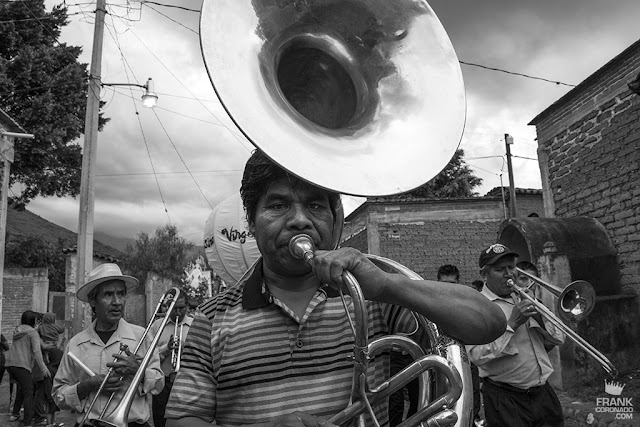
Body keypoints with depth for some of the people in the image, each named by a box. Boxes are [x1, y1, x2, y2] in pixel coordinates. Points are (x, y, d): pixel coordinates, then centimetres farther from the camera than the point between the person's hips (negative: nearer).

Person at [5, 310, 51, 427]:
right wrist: (43, 368, -19)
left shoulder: (17, 330, 15)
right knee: (28, 393, -4)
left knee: (22, 386, 28)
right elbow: (36, 351, -16)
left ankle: (15, 413, 35)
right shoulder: (33, 332, -7)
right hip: (22, 365, -8)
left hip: (10, 364, 8)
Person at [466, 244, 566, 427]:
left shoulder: (524, 300, 11)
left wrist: (539, 320, -9)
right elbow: (478, 356, -22)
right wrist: (512, 324, -22)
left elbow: (558, 340, 10)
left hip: (543, 392, 6)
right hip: (506, 400, -6)